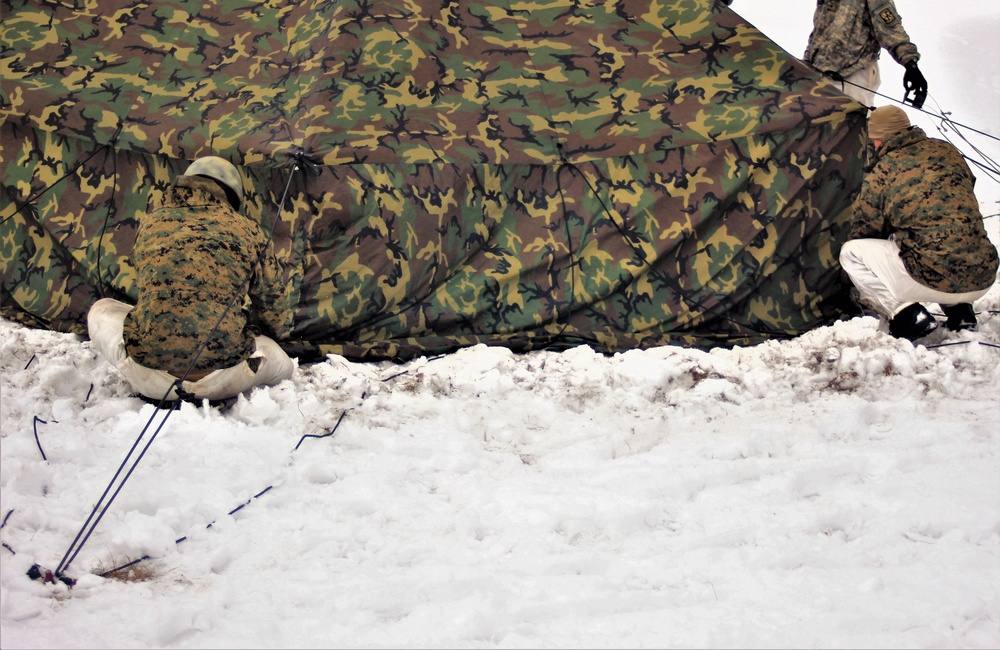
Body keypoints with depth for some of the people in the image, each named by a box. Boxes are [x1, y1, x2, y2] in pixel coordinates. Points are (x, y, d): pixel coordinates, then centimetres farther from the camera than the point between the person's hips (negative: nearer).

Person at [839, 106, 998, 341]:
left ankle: (906, 314, -4)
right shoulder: (947, 152, 15)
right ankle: (959, 310, 18)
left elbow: (865, 231, 13)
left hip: (936, 281, -6)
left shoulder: (880, 174, 1)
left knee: (850, 253, 12)